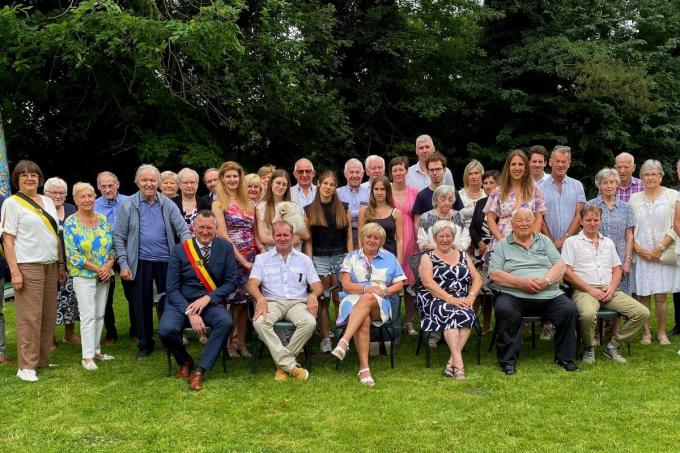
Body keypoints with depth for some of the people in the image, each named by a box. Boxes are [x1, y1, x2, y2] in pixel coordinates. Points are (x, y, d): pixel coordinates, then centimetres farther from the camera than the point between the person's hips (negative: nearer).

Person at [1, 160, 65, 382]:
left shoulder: (48, 202, 15)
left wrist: (61, 265, 14)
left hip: (50, 265, 6)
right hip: (28, 266, -6)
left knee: (49, 315, 7)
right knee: (29, 317, -5)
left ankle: (42, 360, 18)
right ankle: (26, 366, 2)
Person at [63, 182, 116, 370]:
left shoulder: (102, 219, 7)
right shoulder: (70, 223, -7)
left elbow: (111, 245, 9)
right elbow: (73, 254, -11)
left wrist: (109, 264, -9)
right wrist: (97, 268, -15)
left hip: (104, 275, 5)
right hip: (83, 276, -5)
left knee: (100, 314, 9)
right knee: (88, 315, -7)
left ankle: (96, 350, 19)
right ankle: (87, 356, -1)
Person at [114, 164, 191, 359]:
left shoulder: (168, 205, 2)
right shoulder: (127, 206, 0)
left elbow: (183, 230, -1)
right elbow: (119, 237, 1)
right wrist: (123, 264, -6)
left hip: (166, 262, 0)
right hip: (141, 263, 0)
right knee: (142, 305, 8)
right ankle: (145, 344, 23)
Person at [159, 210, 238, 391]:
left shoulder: (225, 248, 1)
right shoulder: (180, 250, -3)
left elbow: (231, 282, 0)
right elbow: (172, 288, -4)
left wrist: (207, 298, -15)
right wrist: (190, 313, -18)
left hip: (212, 303, 0)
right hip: (181, 302, 0)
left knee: (226, 322, -31)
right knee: (165, 329, -28)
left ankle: (199, 371, -17)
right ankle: (185, 361, 6)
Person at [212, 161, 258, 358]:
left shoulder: (249, 203, 12)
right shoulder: (219, 204, -3)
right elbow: (223, 235, -10)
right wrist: (242, 260, -13)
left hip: (251, 258, 4)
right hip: (231, 258, -4)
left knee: (244, 301, 7)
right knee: (237, 301, -2)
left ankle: (241, 343, 17)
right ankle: (230, 343, 12)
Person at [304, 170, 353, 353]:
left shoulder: (343, 209, 10)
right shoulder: (310, 210, 6)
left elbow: (349, 236, 8)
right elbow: (308, 239, 3)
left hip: (341, 257, 1)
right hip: (320, 258, -1)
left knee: (340, 299, 0)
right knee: (322, 300, 1)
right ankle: (325, 339, 6)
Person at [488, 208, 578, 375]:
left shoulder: (544, 241, 19)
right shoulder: (502, 245, 10)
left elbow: (560, 265, 9)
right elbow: (494, 274, -2)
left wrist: (546, 281, -12)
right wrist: (521, 282, -15)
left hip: (549, 295, 3)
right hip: (513, 295, -3)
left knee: (570, 309, -20)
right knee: (503, 310, -33)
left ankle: (564, 358, -3)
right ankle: (508, 360, -18)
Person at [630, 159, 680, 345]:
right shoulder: (635, 198, 10)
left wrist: (659, 248, -10)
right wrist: (639, 249, -6)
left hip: (663, 255, -2)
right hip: (641, 255, 2)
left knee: (660, 296, -1)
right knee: (643, 295, 3)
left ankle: (662, 333, 12)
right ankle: (646, 332, 13)